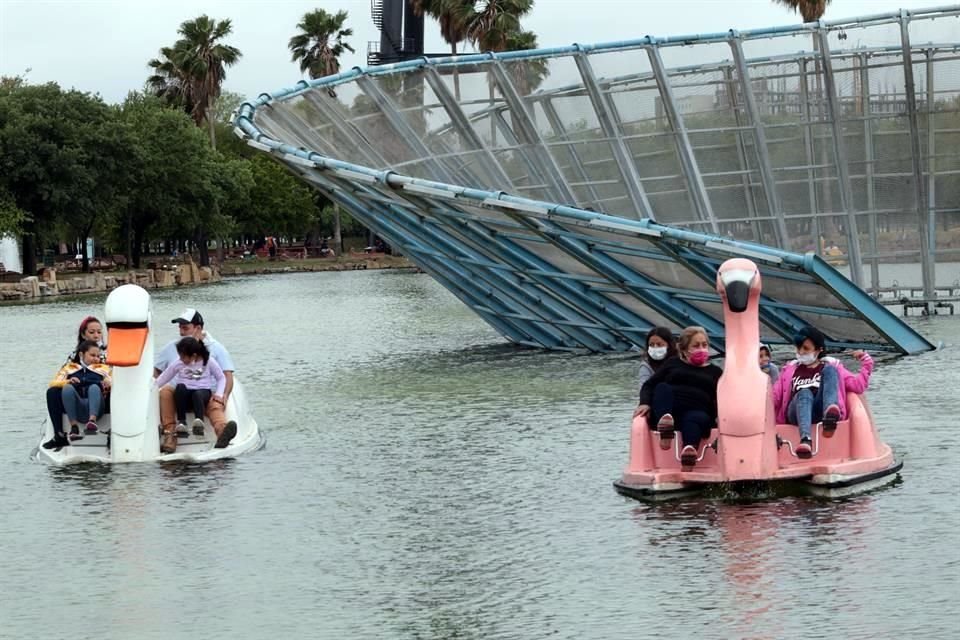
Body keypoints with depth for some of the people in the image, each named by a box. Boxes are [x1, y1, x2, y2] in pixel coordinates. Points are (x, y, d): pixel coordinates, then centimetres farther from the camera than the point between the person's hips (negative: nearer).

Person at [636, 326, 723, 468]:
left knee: (696, 419, -37)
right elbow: (649, 385, 17)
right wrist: (645, 403, -5)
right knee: (662, 388, -29)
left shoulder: (715, 372, 26)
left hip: (697, 412, -1)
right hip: (668, 410, 1)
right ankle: (665, 424, -57)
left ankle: (689, 452, -69)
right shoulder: (673, 364, 26)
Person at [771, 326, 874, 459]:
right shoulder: (790, 370, 28)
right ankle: (805, 439, -62)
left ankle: (830, 417, -51)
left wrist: (866, 363, 3)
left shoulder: (831, 367, 25)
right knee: (804, 393, -35)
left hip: (822, 410, 0)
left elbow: (857, 385, 13)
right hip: (797, 413, 0)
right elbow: (775, 396, 17)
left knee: (829, 371, -22)